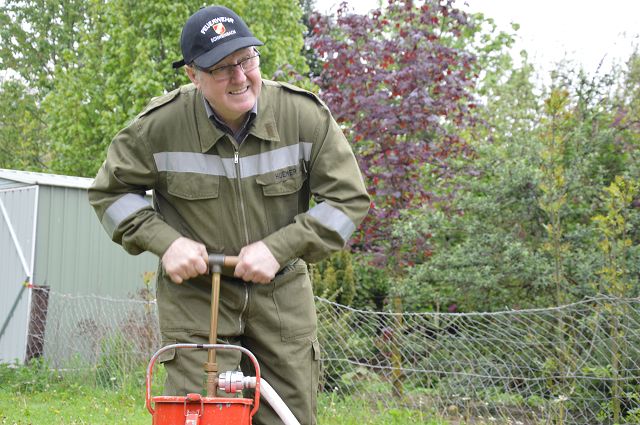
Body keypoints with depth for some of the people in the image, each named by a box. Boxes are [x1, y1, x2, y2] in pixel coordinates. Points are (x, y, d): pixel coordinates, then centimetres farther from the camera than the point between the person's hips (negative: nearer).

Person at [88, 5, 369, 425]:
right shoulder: (161, 124, -12)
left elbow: (349, 199, -7)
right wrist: (165, 241, -13)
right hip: (195, 293, -1)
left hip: (281, 292, 2)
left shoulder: (305, 114, -12)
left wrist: (278, 248, -17)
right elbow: (109, 192, 3)